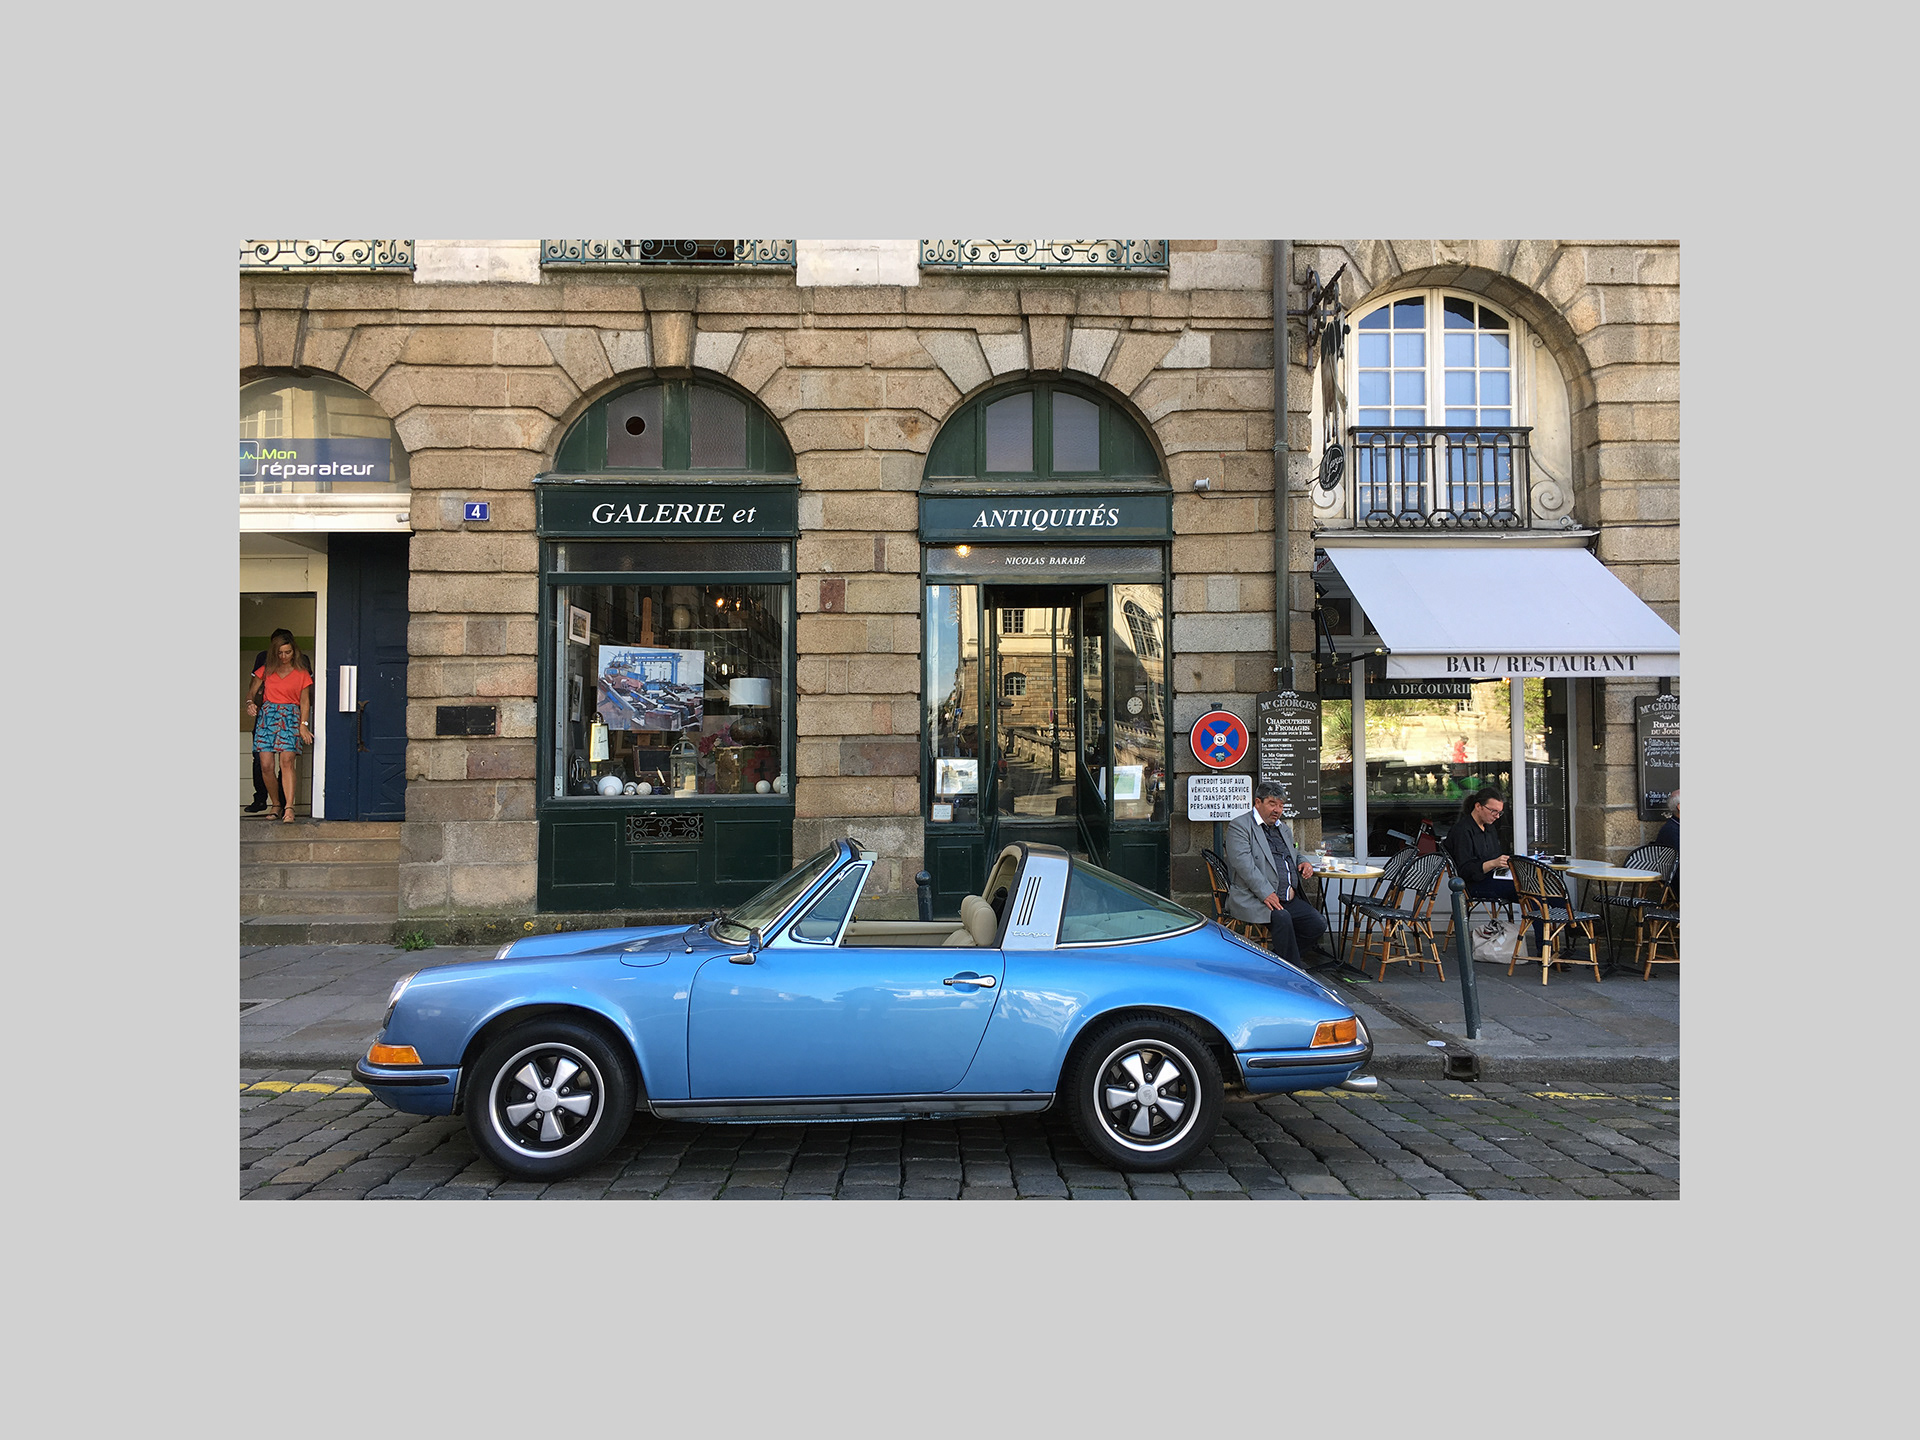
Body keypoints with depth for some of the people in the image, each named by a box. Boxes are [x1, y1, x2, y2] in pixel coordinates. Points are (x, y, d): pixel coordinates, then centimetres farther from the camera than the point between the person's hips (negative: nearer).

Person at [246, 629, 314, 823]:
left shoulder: (302, 674, 11)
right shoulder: (265, 671, 15)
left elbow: (305, 701, 8)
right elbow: (252, 691, 19)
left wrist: (303, 725, -4)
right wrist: (250, 703, -4)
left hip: (290, 718, -2)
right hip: (266, 716, 2)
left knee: (287, 761, -20)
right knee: (266, 765, -8)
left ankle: (289, 807, -27)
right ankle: (276, 804, 9)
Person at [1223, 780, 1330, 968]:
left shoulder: (1283, 829, 24)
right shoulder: (1239, 826, -2)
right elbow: (1243, 863, -15)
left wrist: (1303, 863, 12)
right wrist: (1266, 893, -25)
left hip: (1289, 899, 8)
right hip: (1253, 899, -8)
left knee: (1318, 925, -11)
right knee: (1282, 918, -33)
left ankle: (1276, 954, 4)